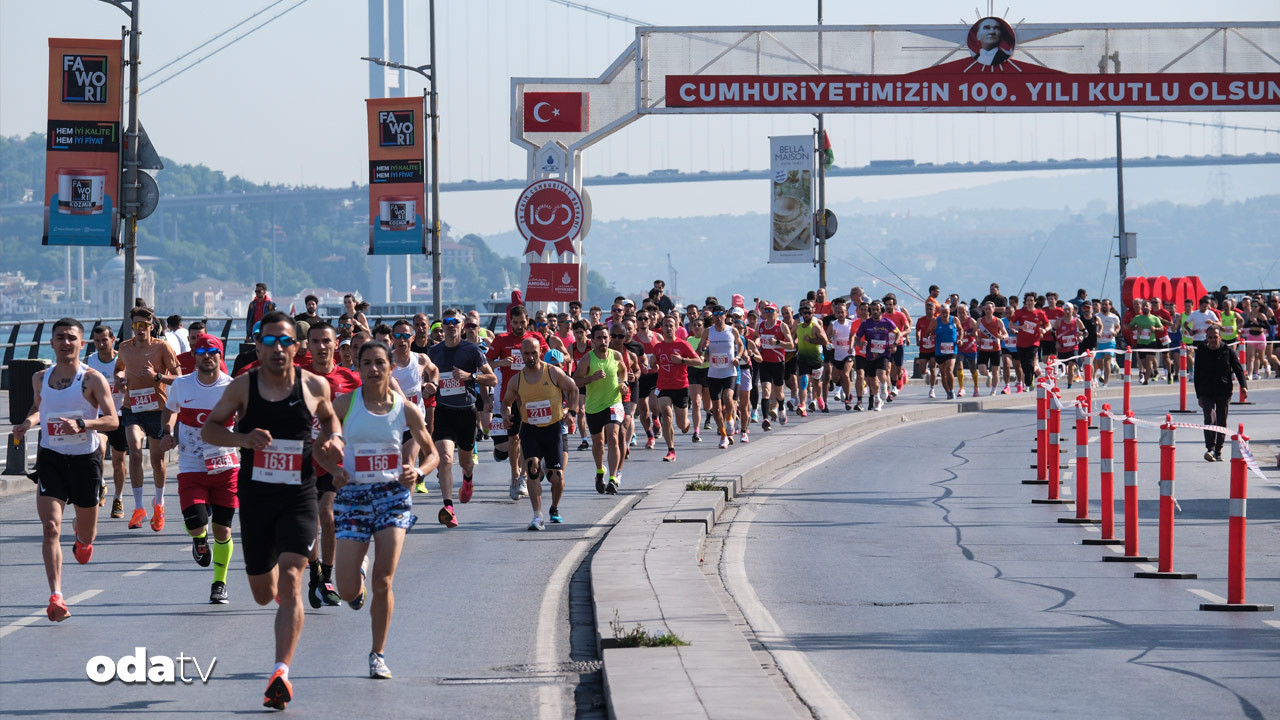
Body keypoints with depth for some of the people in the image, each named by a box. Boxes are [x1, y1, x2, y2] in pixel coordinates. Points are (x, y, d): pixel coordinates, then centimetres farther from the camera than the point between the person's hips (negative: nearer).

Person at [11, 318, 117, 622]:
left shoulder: (92, 379, -10)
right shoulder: (40, 378, 4)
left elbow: (112, 420, -12)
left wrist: (82, 423, -29)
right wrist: (28, 422, 1)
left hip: (85, 458, -2)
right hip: (50, 458, 2)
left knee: (87, 535, 13)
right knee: (51, 528, -14)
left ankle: (80, 532, 53)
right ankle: (56, 597, -16)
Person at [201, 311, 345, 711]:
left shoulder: (314, 387, -1)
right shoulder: (243, 387, -3)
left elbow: (329, 418, 20)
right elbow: (208, 430, 3)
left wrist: (334, 440, -2)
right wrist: (243, 438, -15)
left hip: (299, 497, -2)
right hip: (255, 497, 2)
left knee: (290, 580, -18)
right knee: (263, 594, 13)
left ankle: (282, 672, -21)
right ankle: (276, 580, 53)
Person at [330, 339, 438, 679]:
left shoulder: (407, 410, 0)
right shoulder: (345, 404, -2)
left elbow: (432, 454, 10)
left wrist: (418, 471, -11)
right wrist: (333, 469, -14)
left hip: (393, 495, 0)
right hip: (353, 495, 0)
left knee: (383, 581, -11)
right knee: (347, 591, -4)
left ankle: (378, 655, 7)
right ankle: (359, 572, 36)